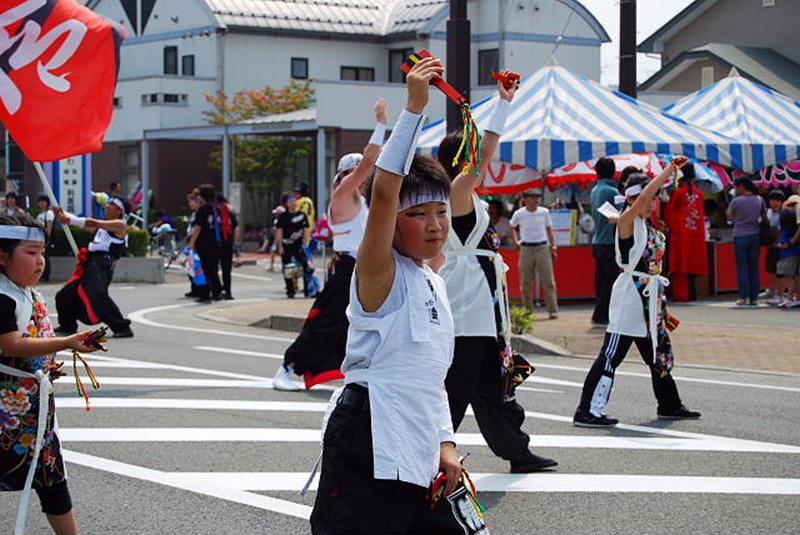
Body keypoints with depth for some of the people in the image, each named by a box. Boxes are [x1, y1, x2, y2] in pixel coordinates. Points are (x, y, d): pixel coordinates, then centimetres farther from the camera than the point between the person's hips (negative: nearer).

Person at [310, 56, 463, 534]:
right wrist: (414, 107, -29)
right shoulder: (381, 273, -8)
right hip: (369, 447, -9)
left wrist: (445, 442, 12)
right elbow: (385, 190, -26)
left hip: (416, 455, 9)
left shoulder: (434, 284, 16)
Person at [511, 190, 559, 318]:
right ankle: (528, 311, 12)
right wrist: (516, 240, 9)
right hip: (526, 248, 0)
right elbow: (513, 227, 20)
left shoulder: (544, 212, 4)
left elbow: (549, 229, 14)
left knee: (548, 281, -3)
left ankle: (553, 310, -2)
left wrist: (553, 245, 8)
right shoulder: (519, 214, 1)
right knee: (526, 283, 4)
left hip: (543, 247, 0)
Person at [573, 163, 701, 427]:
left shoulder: (652, 229, 16)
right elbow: (643, 198, -27)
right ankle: (587, 412, -10)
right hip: (629, 298, -9)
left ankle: (669, 405, 33)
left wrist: (662, 307, 19)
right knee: (612, 355, -10)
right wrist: (670, 169, -25)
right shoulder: (627, 222, -8)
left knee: (659, 352, 18)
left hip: (650, 299, 9)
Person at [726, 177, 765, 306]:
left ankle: (744, 297, -2)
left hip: (740, 236, -3)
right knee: (755, 267, 7)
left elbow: (729, 216, 3)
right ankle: (754, 297, 7)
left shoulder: (736, 201, -11)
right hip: (756, 235, 3)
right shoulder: (759, 200, 1)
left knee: (742, 267, 1)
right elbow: (764, 214, 13)